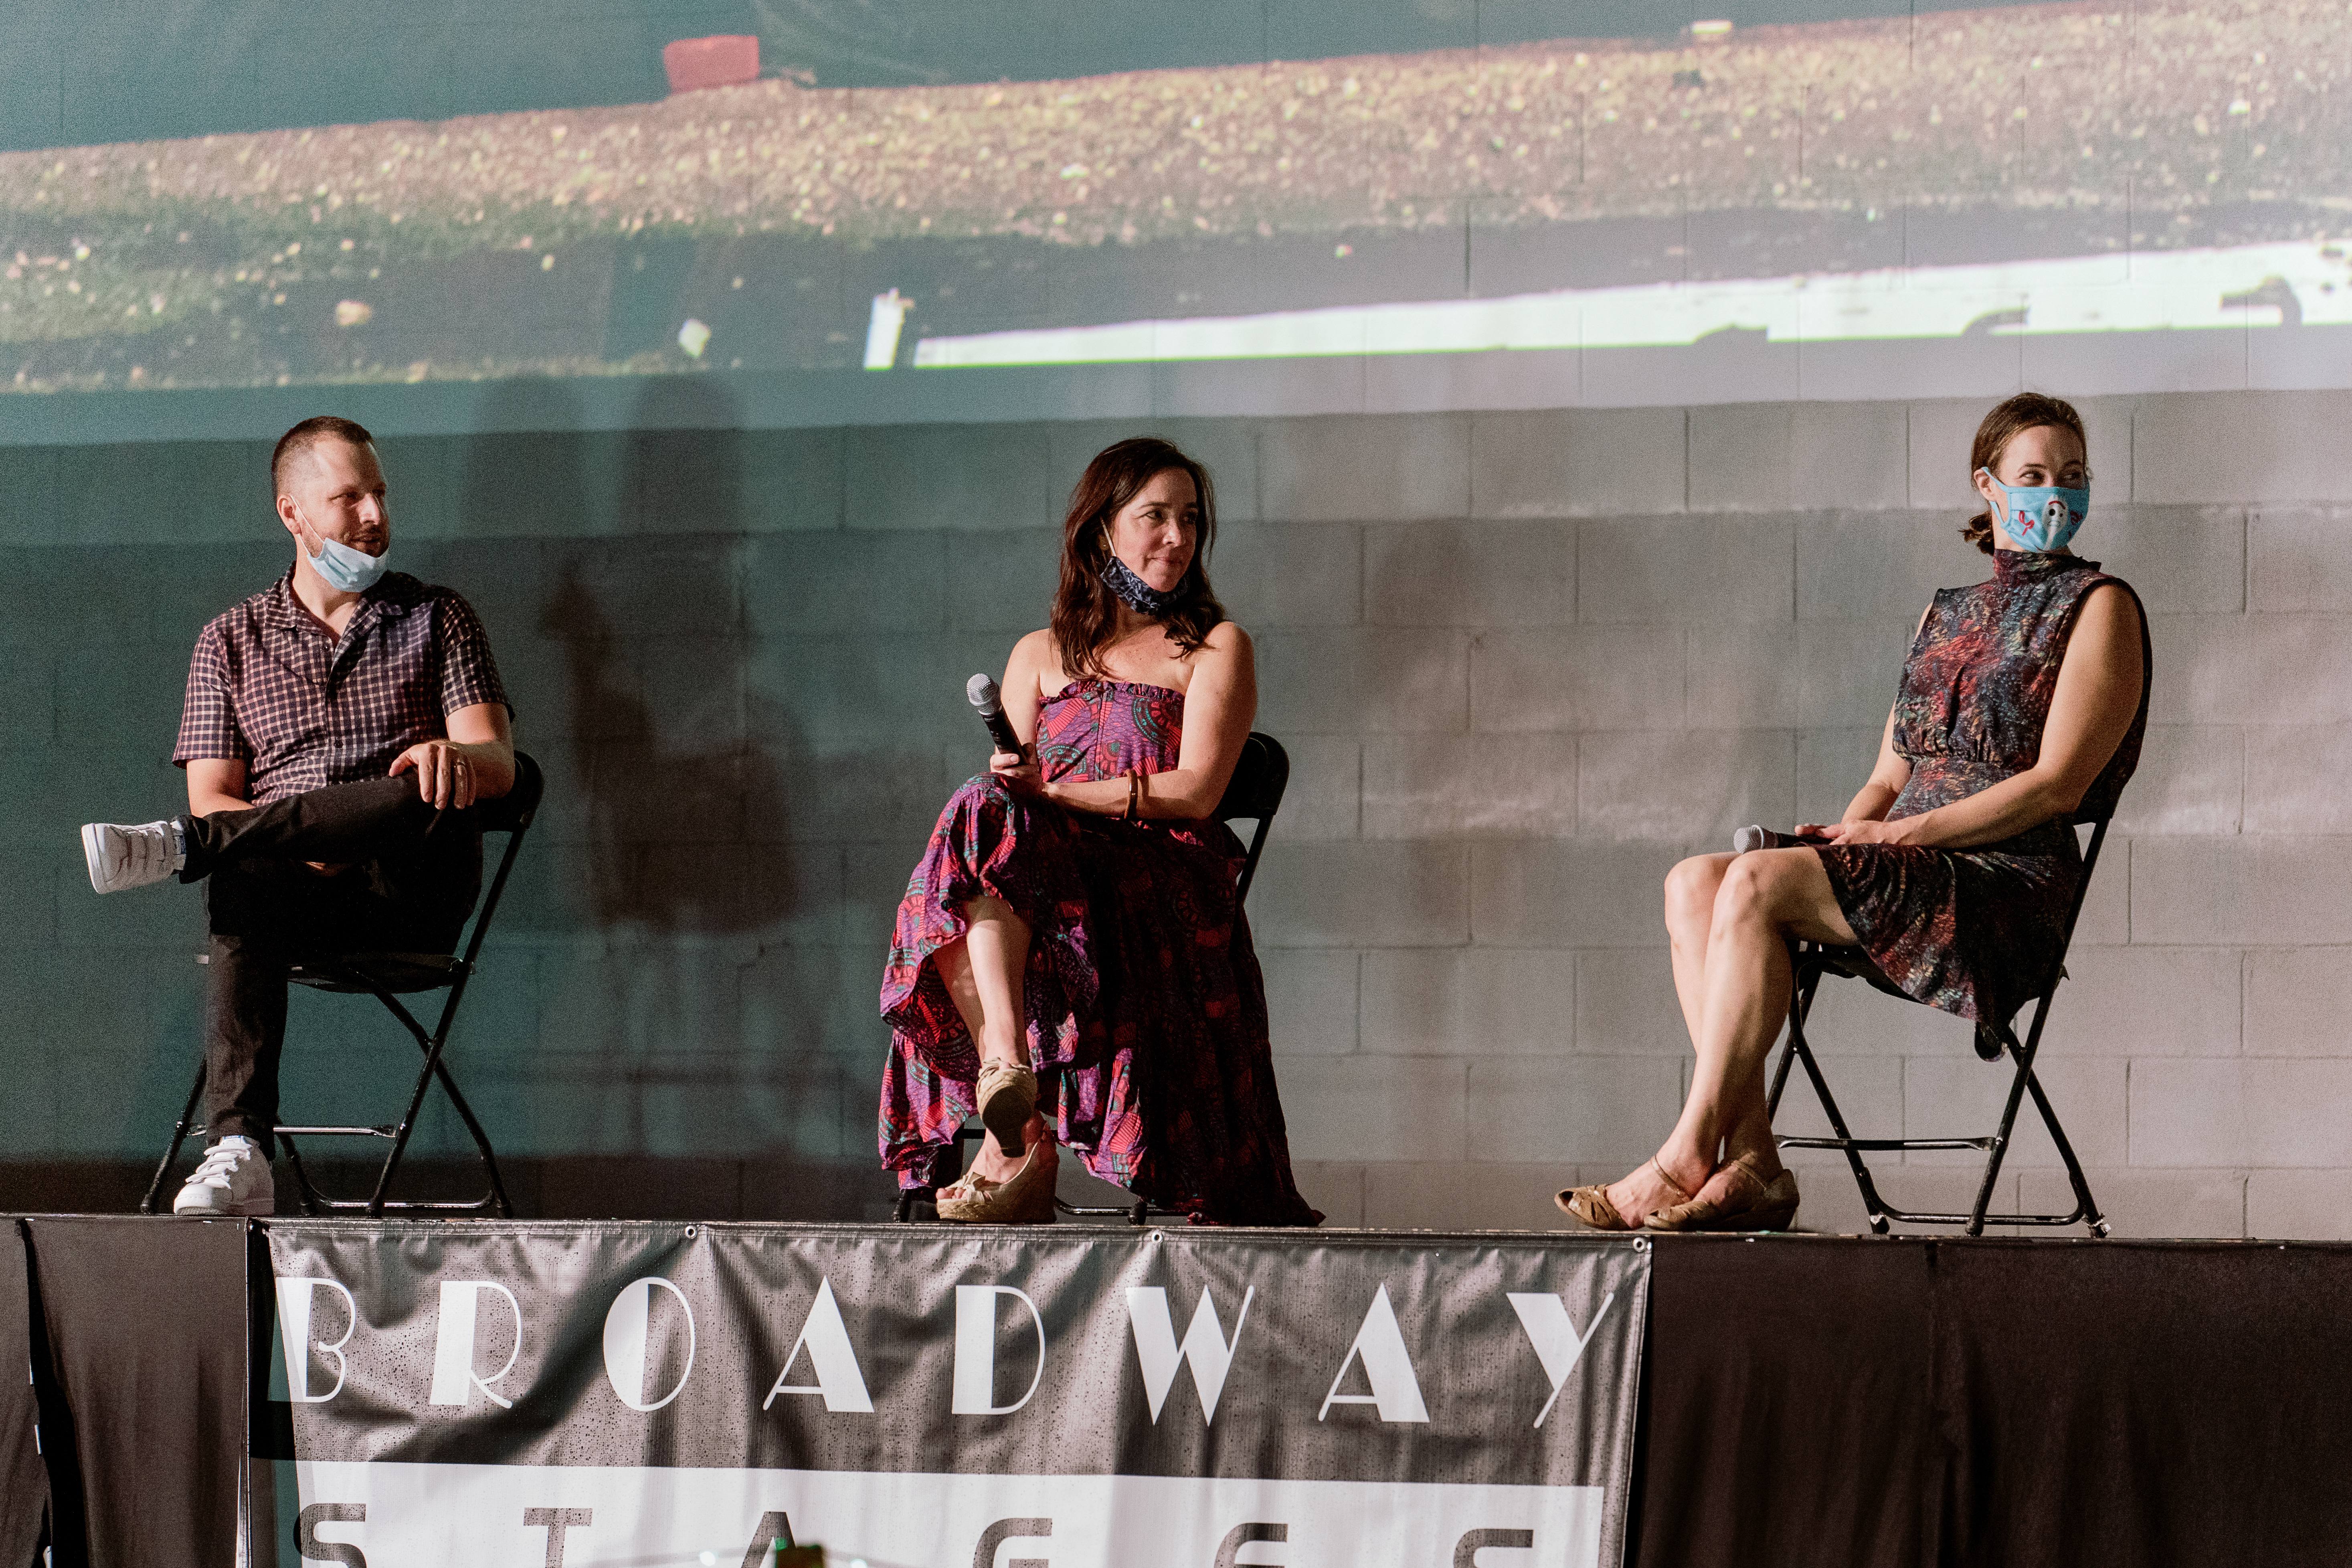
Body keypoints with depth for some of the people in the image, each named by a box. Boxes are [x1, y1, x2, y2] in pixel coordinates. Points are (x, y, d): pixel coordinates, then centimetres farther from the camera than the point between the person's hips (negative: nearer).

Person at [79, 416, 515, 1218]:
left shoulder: (437, 618, 16)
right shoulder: (233, 640, 16)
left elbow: (497, 762, 3)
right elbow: (214, 796, 6)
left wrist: (457, 756, -23)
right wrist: (307, 848, -15)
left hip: (408, 895, 0)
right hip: (297, 891, 0)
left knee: (434, 793, -35)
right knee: (240, 885, -38)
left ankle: (178, 848, -35)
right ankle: (238, 1158, -51)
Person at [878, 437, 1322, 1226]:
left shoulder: (1216, 649, 16)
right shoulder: (1041, 655, 26)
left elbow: (1194, 792, 1)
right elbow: (1010, 785, 15)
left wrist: (1051, 792, -8)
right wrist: (1004, 781, -10)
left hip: (1168, 882, -3)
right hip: (1048, 872, 3)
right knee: (987, 816, -34)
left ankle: (1014, 1140, -47)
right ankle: (1007, 1067, -53)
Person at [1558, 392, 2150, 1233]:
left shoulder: (2098, 607, 2)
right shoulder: (1946, 615, 24)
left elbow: (2056, 785, -9)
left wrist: (1901, 833, -14)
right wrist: (1849, 829, -1)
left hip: (2009, 888, -7)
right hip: (1906, 877, 7)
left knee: (1755, 882, -27)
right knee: (1693, 883, -15)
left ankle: (1686, 1159, -26)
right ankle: (1750, 1158, -26)